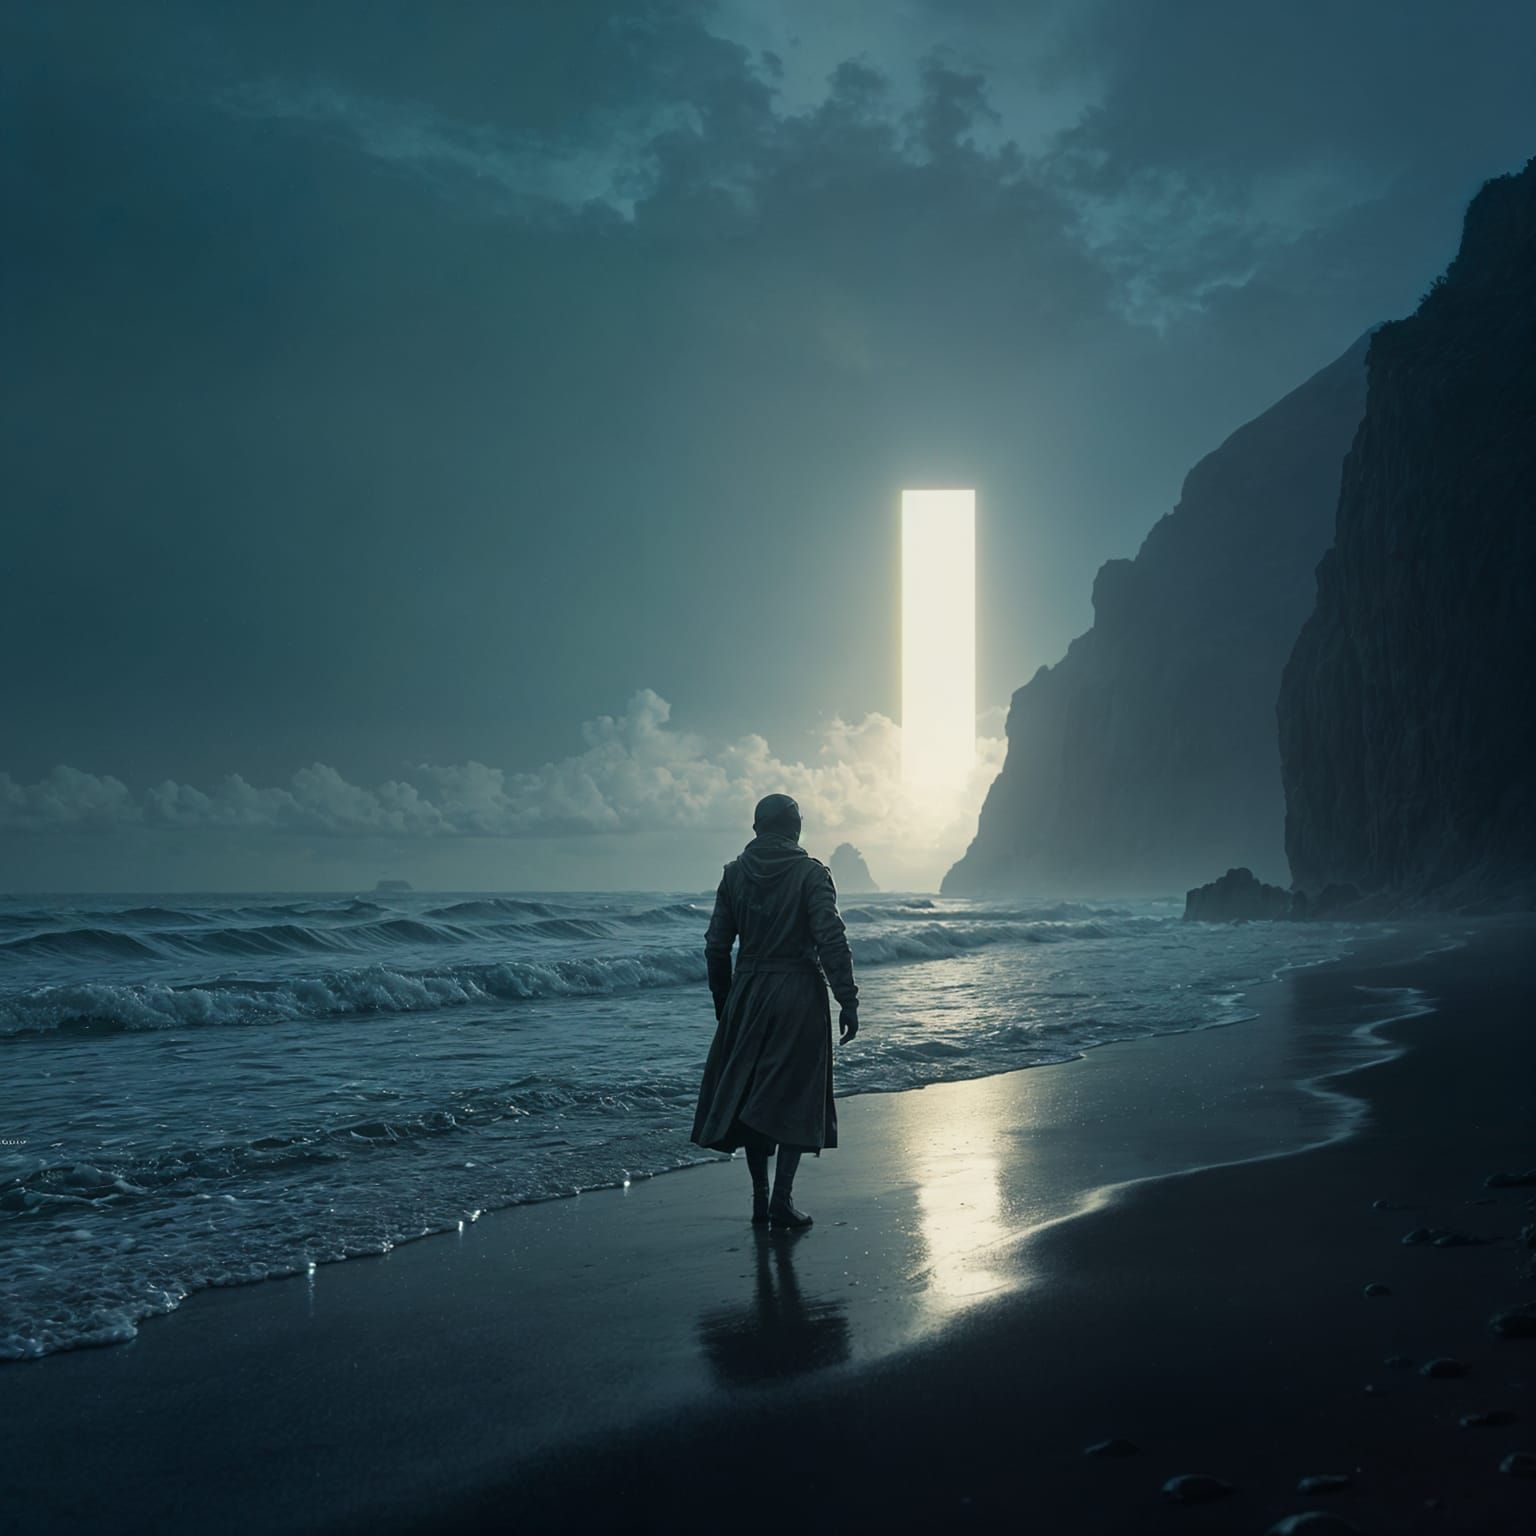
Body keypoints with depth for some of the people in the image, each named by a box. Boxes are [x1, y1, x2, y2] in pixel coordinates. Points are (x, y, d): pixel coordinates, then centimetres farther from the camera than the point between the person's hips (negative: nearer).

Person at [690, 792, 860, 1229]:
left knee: (749, 1094, 13)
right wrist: (847, 1001, -12)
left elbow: (717, 945, 6)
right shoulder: (810, 873, -7)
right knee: (795, 1095, 3)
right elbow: (831, 940, -15)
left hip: (748, 994, 3)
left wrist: (722, 1001, 16)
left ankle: (760, 1197, 15)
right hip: (799, 995, -3)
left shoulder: (735, 874, 3)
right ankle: (782, 1201, -2)